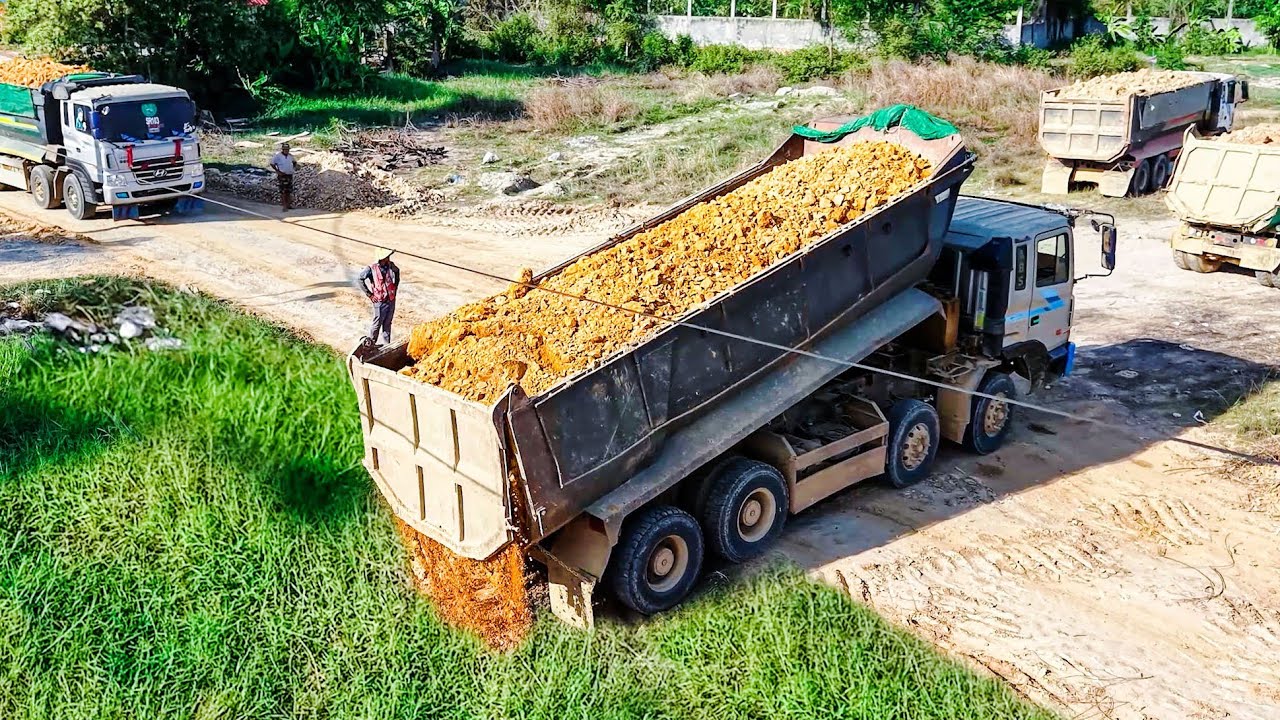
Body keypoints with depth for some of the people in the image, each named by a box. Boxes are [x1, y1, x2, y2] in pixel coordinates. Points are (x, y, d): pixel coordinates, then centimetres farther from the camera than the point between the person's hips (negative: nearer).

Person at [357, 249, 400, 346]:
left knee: (387, 323, 13)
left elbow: (397, 271, 20)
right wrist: (369, 294, -8)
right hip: (380, 301, -4)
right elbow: (361, 279, -8)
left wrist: (395, 287, 15)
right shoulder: (372, 269, -15)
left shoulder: (391, 266, -2)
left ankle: (387, 344, 23)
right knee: (377, 323, 5)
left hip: (391, 300, 4)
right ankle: (371, 343, 22)